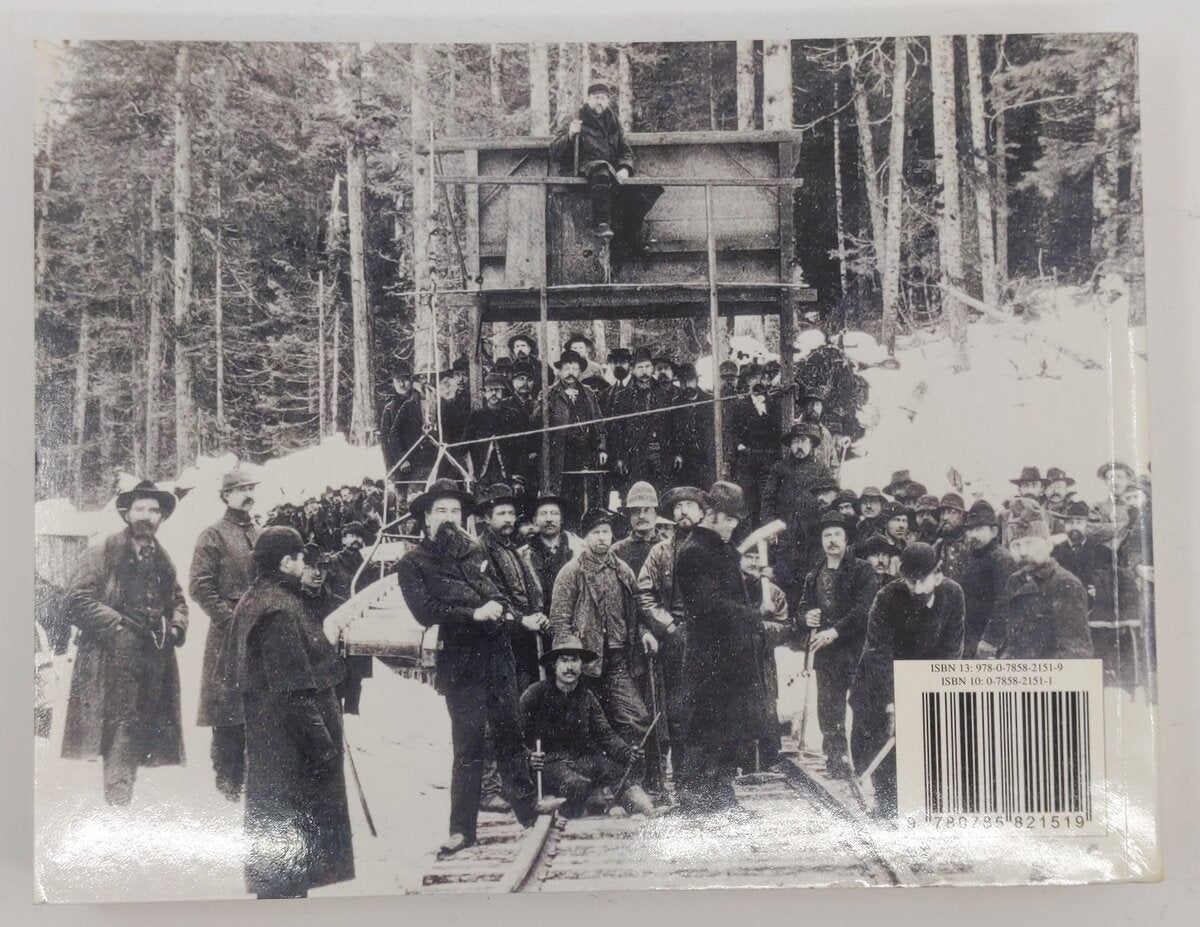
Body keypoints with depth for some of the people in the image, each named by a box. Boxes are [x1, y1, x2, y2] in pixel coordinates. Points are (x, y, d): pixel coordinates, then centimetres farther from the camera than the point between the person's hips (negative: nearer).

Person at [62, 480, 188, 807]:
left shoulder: (162, 560, 19)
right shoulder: (102, 553, -2)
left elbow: (177, 600, 29)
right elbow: (76, 599, -8)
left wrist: (176, 627, 9)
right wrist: (116, 624, -13)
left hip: (153, 658, 6)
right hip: (113, 659, -6)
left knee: (141, 730, 5)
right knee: (120, 728, -13)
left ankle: (121, 801, 12)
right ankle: (117, 796, -11)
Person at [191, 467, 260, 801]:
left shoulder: (259, 535, 18)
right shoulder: (213, 536, -2)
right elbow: (200, 587, -9)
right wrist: (231, 619, -16)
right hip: (228, 636, -6)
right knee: (229, 713, -3)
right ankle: (228, 782, 6)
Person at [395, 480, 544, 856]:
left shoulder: (474, 551, 14)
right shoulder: (413, 563, -1)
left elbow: (500, 596, 14)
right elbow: (425, 612, -12)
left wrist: (495, 607, -8)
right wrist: (475, 613, -17)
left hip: (499, 655, 4)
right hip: (460, 661, -4)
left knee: (509, 734, 10)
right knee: (468, 745, -2)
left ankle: (528, 809, 21)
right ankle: (462, 828, 9)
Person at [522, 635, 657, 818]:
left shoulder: (587, 696, 10)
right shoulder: (534, 695, -5)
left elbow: (605, 734, 4)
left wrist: (626, 751, -15)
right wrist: (529, 758, -26)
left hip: (583, 759, 5)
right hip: (549, 762, -5)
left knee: (629, 769, -17)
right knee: (576, 784, -35)